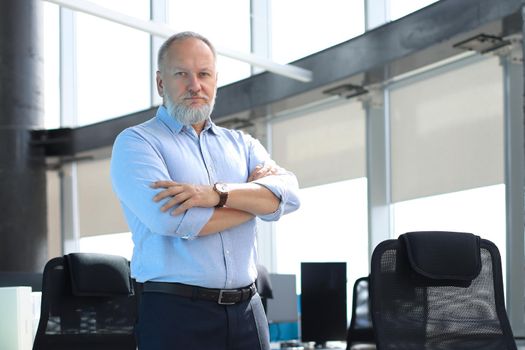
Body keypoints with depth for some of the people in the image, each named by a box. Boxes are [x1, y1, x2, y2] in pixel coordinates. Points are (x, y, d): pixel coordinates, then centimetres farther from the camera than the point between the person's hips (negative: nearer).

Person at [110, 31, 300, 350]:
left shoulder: (241, 144, 16)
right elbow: (171, 220, -15)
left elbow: (288, 195, -2)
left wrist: (218, 194, -18)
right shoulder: (136, 142, 1)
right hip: (176, 311, -4)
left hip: (247, 311, 4)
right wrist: (253, 195, -2)